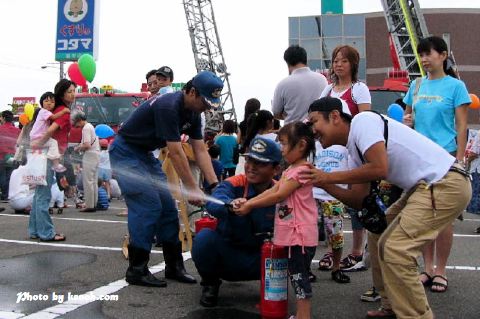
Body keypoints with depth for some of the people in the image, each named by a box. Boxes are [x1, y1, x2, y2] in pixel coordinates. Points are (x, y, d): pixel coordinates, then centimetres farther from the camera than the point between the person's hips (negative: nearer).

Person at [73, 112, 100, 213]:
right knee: (94, 181, 12)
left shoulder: (85, 128, -12)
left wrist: (78, 148, -5)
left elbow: (87, 145, -21)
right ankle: (94, 204, 16)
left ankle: (89, 205, -5)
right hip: (96, 154, 10)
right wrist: (80, 146, 12)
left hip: (90, 155, -10)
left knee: (88, 181, -6)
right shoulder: (90, 126, 18)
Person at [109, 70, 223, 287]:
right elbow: (176, 153, -29)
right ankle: (136, 270, -6)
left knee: (168, 208, 4)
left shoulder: (193, 113, 0)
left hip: (146, 154, 9)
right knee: (148, 206, -16)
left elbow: (200, 150, -1)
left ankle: (174, 267, 12)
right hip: (126, 153, -9)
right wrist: (192, 189, -25)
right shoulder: (168, 107, -29)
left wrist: (215, 185, -9)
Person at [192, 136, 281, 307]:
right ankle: (210, 284, 1)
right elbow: (213, 202, -37)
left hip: (259, 261, 2)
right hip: (226, 253, -1)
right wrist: (230, 204, -59)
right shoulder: (234, 184, -15)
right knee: (205, 237, -30)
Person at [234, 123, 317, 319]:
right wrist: (248, 201, -1)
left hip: (300, 234, -10)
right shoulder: (290, 170, 17)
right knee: (296, 274, 15)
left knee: (299, 275, -5)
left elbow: (278, 195, -19)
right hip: (291, 233, 10)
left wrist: (250, 206, -13)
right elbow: (272, 190, 10)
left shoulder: (301, 170, -16)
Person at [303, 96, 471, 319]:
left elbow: (379, 168, -24)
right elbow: (358, 200, 11)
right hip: (426, 186, 10)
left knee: (396, 250, -14)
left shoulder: (362, 120, -12)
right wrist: (323, 184, -1)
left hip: (445, 183, -10)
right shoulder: (354, 151, 14)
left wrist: (329, 177, -14)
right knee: (383, 244, 15)